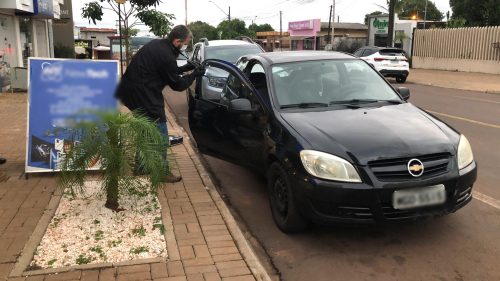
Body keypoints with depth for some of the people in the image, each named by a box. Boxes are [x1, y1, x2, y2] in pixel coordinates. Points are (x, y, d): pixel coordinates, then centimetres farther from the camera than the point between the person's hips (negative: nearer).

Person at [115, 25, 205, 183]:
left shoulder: (157, 45, 8)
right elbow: (177, 84, -11)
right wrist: (194, 74, 1)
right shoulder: (166, 56, -21)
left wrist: (184, 68, 13)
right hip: (144, 97, -10)